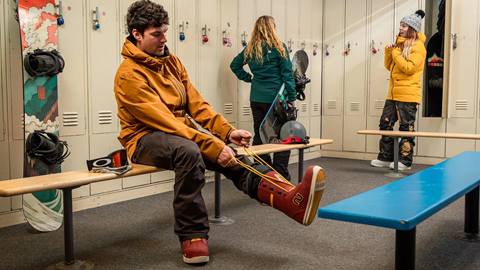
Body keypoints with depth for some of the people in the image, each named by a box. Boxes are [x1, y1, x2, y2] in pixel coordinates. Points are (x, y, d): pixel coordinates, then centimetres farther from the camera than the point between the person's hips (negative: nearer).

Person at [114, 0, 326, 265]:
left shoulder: (172, 61, 9)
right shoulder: (129, 75, -15)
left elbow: (196, 104, 5)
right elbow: (165, 121, -25)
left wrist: (227, 132, -9)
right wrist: (211, 145, -31)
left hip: (180, 133, 6)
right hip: (145, 139, -6)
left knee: (229, 155, -22)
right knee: (188, 150, -39)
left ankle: (289, 198, -43)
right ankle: (192, 236, -27)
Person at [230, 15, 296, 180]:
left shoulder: (250, 49, 6)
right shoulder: (278, 47, -6)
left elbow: (235, 65, 15)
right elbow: (287, 74, -7)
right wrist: (291, 98, -3)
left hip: (256, 99, 5)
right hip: (275, 98, -5)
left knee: (259, 136, 10)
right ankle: (281, 175, 1)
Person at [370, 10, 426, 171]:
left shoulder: (418, 46, -7)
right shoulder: (400, 44, 17)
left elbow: (410, 68, -17)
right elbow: (389, 66, 18)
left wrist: (396, 54, -12)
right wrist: (388, 53, 2)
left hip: (408, 94, -8)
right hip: (393, 93, 8)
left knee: (406, 128, -2)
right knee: (385, 123, 8)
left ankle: (405, 161, 5)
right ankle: (385, 157, 16)